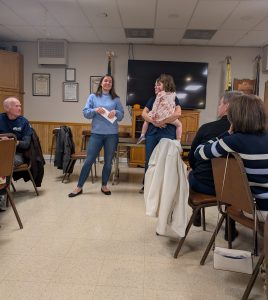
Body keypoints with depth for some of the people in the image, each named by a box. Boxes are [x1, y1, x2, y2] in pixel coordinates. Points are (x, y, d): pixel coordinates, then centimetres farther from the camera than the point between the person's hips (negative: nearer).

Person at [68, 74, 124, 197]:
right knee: (89, 160, -1)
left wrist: (116, 112, -13)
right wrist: (95, 110, -15)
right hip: (96, 133, -1)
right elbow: (85, 113, 2)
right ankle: (79, 187, 10)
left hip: (112, 134, 1)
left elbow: (121, 115, 8)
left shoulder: (116, 99, 8)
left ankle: (104, 185, 25)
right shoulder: (93, 97, 6)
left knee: (108, 162, 8)